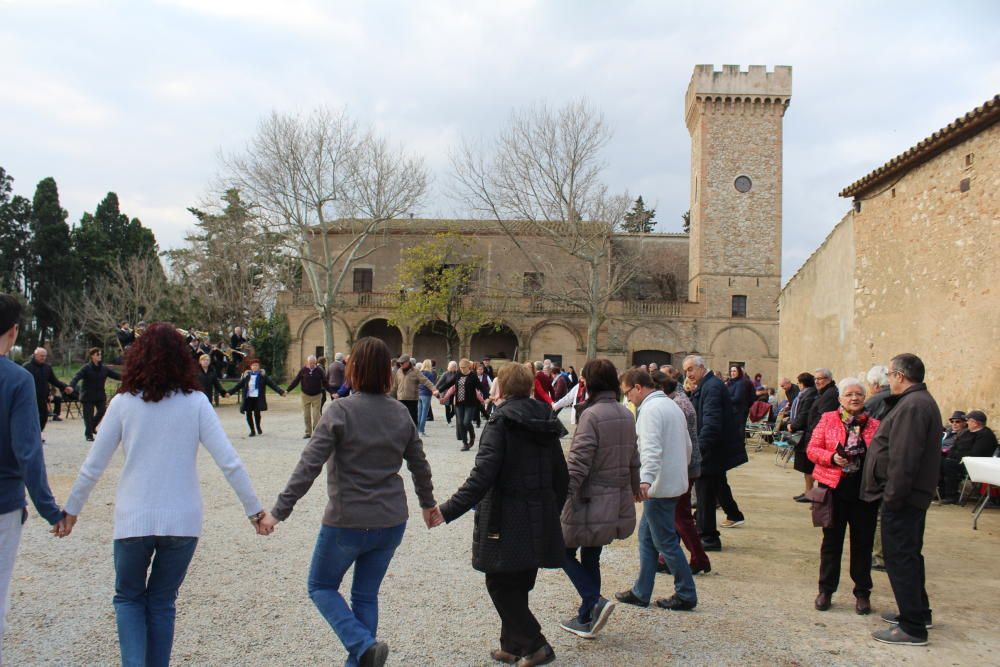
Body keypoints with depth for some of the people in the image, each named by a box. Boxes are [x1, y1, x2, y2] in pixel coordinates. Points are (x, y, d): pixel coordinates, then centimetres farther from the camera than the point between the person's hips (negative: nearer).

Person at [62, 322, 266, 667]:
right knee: (162, 602, 18)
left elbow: (92, 467, 1)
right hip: (183, 521, 1)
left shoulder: (123, 403, -4)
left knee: (128, 598, 19)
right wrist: (253, 508, -1)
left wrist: (71, 509, 15)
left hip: (133, 520, 0)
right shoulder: (195, 402, -6)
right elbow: (229, 462, -9)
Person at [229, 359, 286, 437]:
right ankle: (252, 431, 18)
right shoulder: (246, 375, 11)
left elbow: (272, 383, -3)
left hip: (258, 398, -3)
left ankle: (258, 428, 19)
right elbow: (238, 385, 13)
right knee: (248, 414, 2)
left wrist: (281, 391, -12)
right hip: (248, 398, 3)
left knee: (257, 413, -10)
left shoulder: (262, 375, 3)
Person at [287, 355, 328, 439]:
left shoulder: (319, 370, -7)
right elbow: (296, 381, -2)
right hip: (305, 395, 2)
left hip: (317, 396, -2)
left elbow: (325, 382, -4)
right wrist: (288, 390, -6)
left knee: (316, 415, -3)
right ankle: (308, 432, 18)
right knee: (306, 415, 6)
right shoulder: (303, 370, -5)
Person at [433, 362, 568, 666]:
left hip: (505, 522, -7)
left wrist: (449, 510, -21)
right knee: (519, 584, 18)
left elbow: (483, 475, -22)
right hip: (540, 521, 7)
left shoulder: (500, 422, -13)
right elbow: (561, 476, 13)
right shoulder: (546, 422, 8)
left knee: (500, 584, 6)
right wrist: (551, 513, 25)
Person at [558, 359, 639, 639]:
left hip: (590, 500, -8)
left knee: (565, 552, 9)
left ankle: (595, 601, -6)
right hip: (618, 501, 8)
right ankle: (586, 618, 25)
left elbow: (577, 464, -23)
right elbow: (633, 459, 15)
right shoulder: (626, 415, 5)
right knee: (590, 558, 19)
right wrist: (634, 489, 29)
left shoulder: (591, 415, -18)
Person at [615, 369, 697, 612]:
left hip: (660, 486, -10)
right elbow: (687, 446, 21)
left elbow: (651, 449, -31)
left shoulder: (650, 410, -16)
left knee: (666, 541, 0)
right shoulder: (671, 405, 15)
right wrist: (680, 470, 31)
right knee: (646, 534, 15)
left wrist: (646, 480, -41)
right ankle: (641, 592, 20)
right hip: (675, 481, 10)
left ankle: (686, 594, 9)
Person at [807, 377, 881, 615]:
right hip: (835, 488, -1)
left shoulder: (874, 424, 5)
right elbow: (812, 449, 0)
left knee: (863, 543, 8)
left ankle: (862, 593, 20)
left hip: (864, 491, 1)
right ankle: (826, 590, 20)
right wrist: (832, 457, -16)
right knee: (831, 540, 9)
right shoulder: (828, 419, 2)